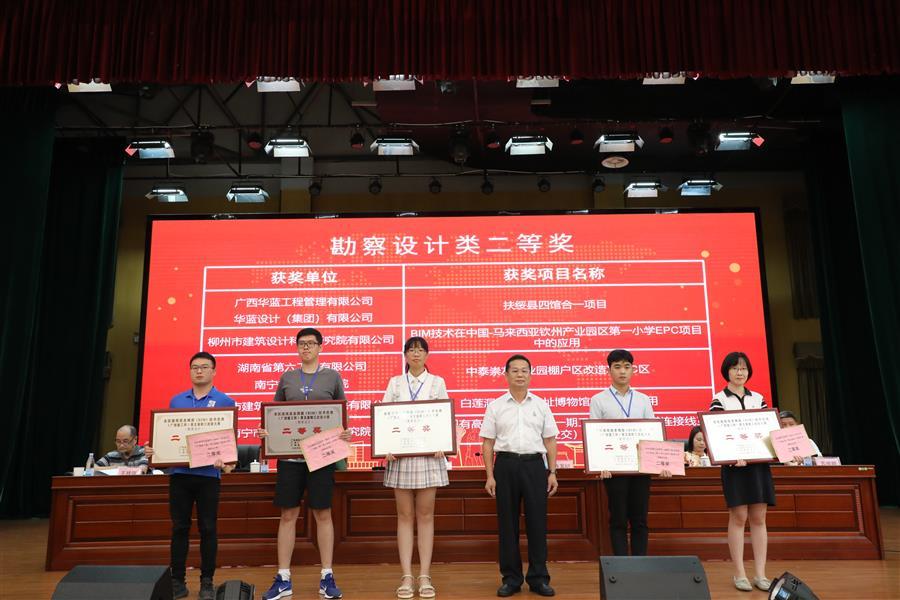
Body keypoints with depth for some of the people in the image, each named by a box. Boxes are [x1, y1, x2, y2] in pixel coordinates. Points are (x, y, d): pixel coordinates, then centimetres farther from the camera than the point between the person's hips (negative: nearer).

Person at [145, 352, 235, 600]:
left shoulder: (225, 402, 0)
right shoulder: (176, 400, 11)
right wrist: (153, 448, -7)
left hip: (208, 473, -3)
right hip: (179, 472, 3)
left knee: (208, 528, 4)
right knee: (179, 527, 9)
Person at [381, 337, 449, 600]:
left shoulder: (437, 382, 7)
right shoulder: (395, 382, 8)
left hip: (429, 454, 0)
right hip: (400, 454, 1)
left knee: (425, 515, 4)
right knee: (405, 516, 5)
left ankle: (425, 576, 10)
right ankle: (406, 576, 10)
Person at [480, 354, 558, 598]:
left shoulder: (541, 405, 7)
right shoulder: (495, 406, 4)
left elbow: (550, 441, 9)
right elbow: (488, 443, 3)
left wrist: (552, 473, 2)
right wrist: (490, 476, -3)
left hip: (534, 464, 1)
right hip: (506, 464, 0)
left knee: (537, 521, 3)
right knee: (507, 523, 6)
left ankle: (538, 577, 16)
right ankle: (511, 578, 18)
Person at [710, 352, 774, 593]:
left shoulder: (758, 398, 12)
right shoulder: (719, 400, -1)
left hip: (759, 463, 4)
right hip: (734, 463, -4)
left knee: (759, 518, 5)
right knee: (738, 517, -1)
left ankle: (760, 574, 11)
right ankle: (739, 573, 8)